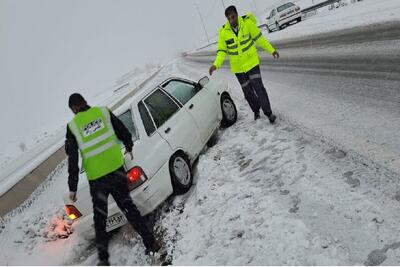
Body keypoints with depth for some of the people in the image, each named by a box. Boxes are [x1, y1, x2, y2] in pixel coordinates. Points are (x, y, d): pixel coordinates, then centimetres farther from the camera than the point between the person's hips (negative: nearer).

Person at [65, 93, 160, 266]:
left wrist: (73, 188, 2)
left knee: (99, 218, 14)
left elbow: (72, 160, -4)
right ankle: (151, 243, 15)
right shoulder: (103, 112, 2)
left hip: (96, 179, -2)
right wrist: (129, 147, 28)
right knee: (128, 207, 14)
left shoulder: (72, 127, -3)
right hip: (116, 169, 2)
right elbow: (124, 133, 8)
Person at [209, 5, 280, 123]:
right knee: (247, 91, 12)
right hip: (238, 66, 2)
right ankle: (256, 110, 34)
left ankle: (268, 112, 4)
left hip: (251, 61, -2)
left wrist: (271, 50, 1)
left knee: (258, 87, -10)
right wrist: (216, 64, -21)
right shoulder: (223, 32, -12)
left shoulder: (247, 23, -14)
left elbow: (259, 38, -3)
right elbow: (222, 51, -6)